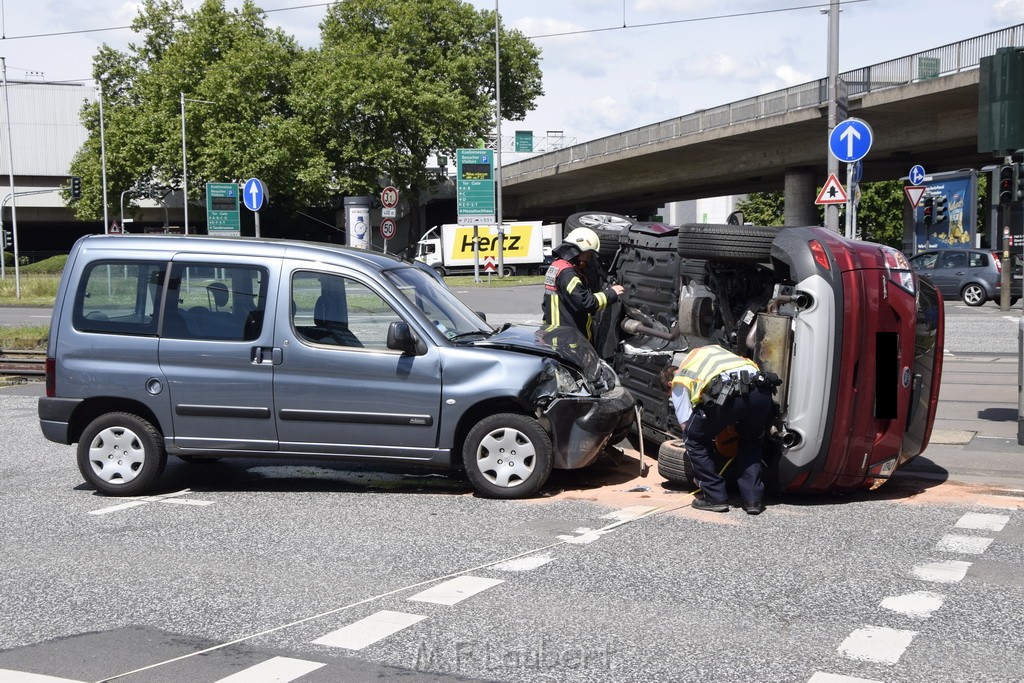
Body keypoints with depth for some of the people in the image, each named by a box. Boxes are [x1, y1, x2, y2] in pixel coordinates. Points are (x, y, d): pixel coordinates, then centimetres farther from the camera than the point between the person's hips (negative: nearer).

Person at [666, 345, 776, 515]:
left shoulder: (679, 381, 26)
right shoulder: (712, 349, 43)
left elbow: (686, 424, 20)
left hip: (726, 396, -5)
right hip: (761, 391, 5)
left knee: (694, 441, 20)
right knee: (750, 443, 31)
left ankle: (715, 498, 18)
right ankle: (753, 499, 22)